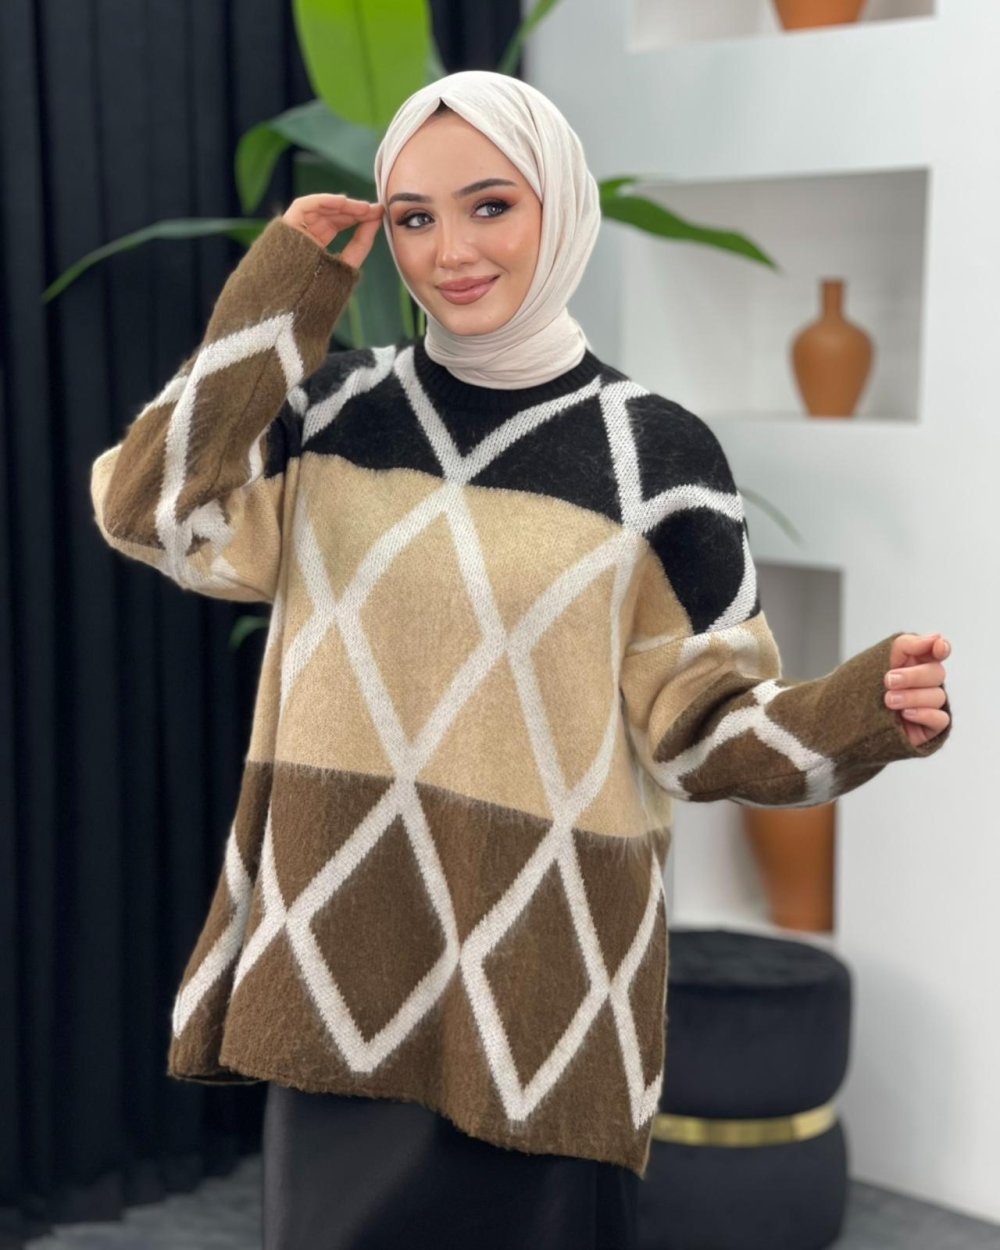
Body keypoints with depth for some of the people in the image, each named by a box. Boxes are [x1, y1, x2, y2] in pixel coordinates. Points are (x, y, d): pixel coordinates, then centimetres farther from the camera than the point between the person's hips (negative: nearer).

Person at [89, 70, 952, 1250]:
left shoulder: (656, 452, -5)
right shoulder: (331, 408, 5)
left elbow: (699, 720, -3)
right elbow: (155, 517, -9)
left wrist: (859, 712, -23)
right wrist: (281, 290, -6)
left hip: (533, 976, -2)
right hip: (337, 953, 3)